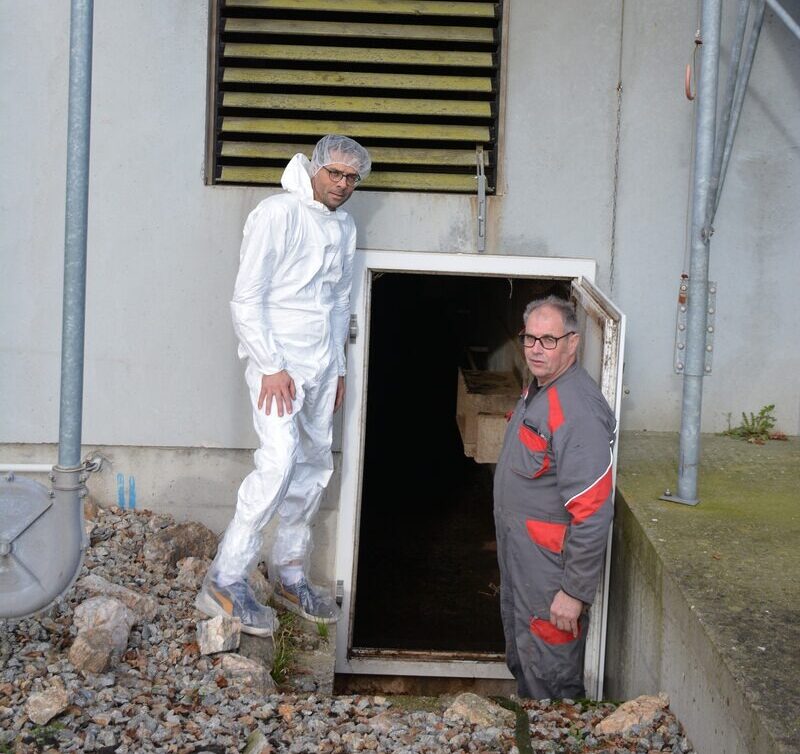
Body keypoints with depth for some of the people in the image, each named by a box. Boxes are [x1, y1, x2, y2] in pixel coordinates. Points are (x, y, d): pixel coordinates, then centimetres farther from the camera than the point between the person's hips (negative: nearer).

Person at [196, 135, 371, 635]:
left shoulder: (345, 227, 13)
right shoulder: (278, 214, -11)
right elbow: (247, 299, -14)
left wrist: (338, 367, 18)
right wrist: (270, 366, -17)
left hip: (321, 364, 8)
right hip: (277, 359, -8)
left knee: (315, 466, 10)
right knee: (280, 460, -20)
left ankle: (290, 575, 23)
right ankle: (227, 580, -16)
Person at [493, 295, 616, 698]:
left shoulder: (577, 411, -26)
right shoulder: (537, 390, 6)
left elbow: (592, 514, -28)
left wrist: (575, 591, -26)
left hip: (550, 569, -10)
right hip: (518, 559, 10)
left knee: (550, 679, 1)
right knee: (521, 661, 23)